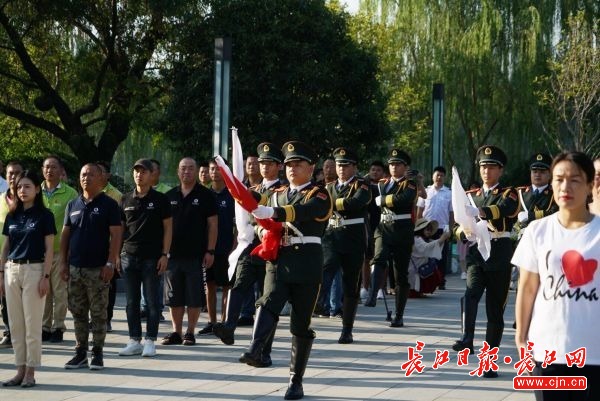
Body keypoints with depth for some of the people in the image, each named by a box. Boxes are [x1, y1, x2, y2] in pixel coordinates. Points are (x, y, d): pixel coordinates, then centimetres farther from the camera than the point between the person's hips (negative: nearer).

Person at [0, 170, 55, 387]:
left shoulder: (44, 215, -3)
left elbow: (49, 249, -5)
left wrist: (45, 276, -12)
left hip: (34, 269, -5)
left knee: (32, 323, -2)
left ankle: (30, 372, 4)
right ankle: (20, 370, 13)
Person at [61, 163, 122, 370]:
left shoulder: (109, 204, -3)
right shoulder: (73, 205, 12)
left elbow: (116, 235, -7)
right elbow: (65, 235, 14)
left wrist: (110, 263, -14)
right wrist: (63, 262, 6)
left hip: (98, 268, -5)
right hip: (75, 268, 5)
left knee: (98, 313, 0)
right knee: (78, 313, 9)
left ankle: (98, 353, 6)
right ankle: (80, 353, 15)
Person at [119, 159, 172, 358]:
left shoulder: (160, 199, 1)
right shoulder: (126, 200, 10)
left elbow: (168, 227, 0)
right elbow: (119, 228, 14)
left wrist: (165, 254, -8)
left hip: (152, 257, -3)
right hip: (129, 256, 3)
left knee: (151, 301, 0)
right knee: (131, 302, 6)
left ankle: (150, 341, 6)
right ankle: (135, 341, 12)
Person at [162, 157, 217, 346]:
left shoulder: (205, 195, 0)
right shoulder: (170, 196, 10)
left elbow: (212, 224, -2)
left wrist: (210, 251, -8)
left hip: (196, 255, -4)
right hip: (173, 253, 4)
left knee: (194, 297, 1)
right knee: (174, 297, 6)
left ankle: (190, 332, 8)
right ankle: (176, 332, 14)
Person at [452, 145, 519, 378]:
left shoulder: (509, 194, 2)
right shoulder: (471, 195, 15)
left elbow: (501, 210, -22)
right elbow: (459, 227, 12)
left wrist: (477, 211, -42)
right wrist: (464, 231, -14)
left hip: (500, 258, -2)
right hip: (476, 254, 2)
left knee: (495, 311, 4)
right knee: (471, 294, -27)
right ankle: (467, 341, -39)